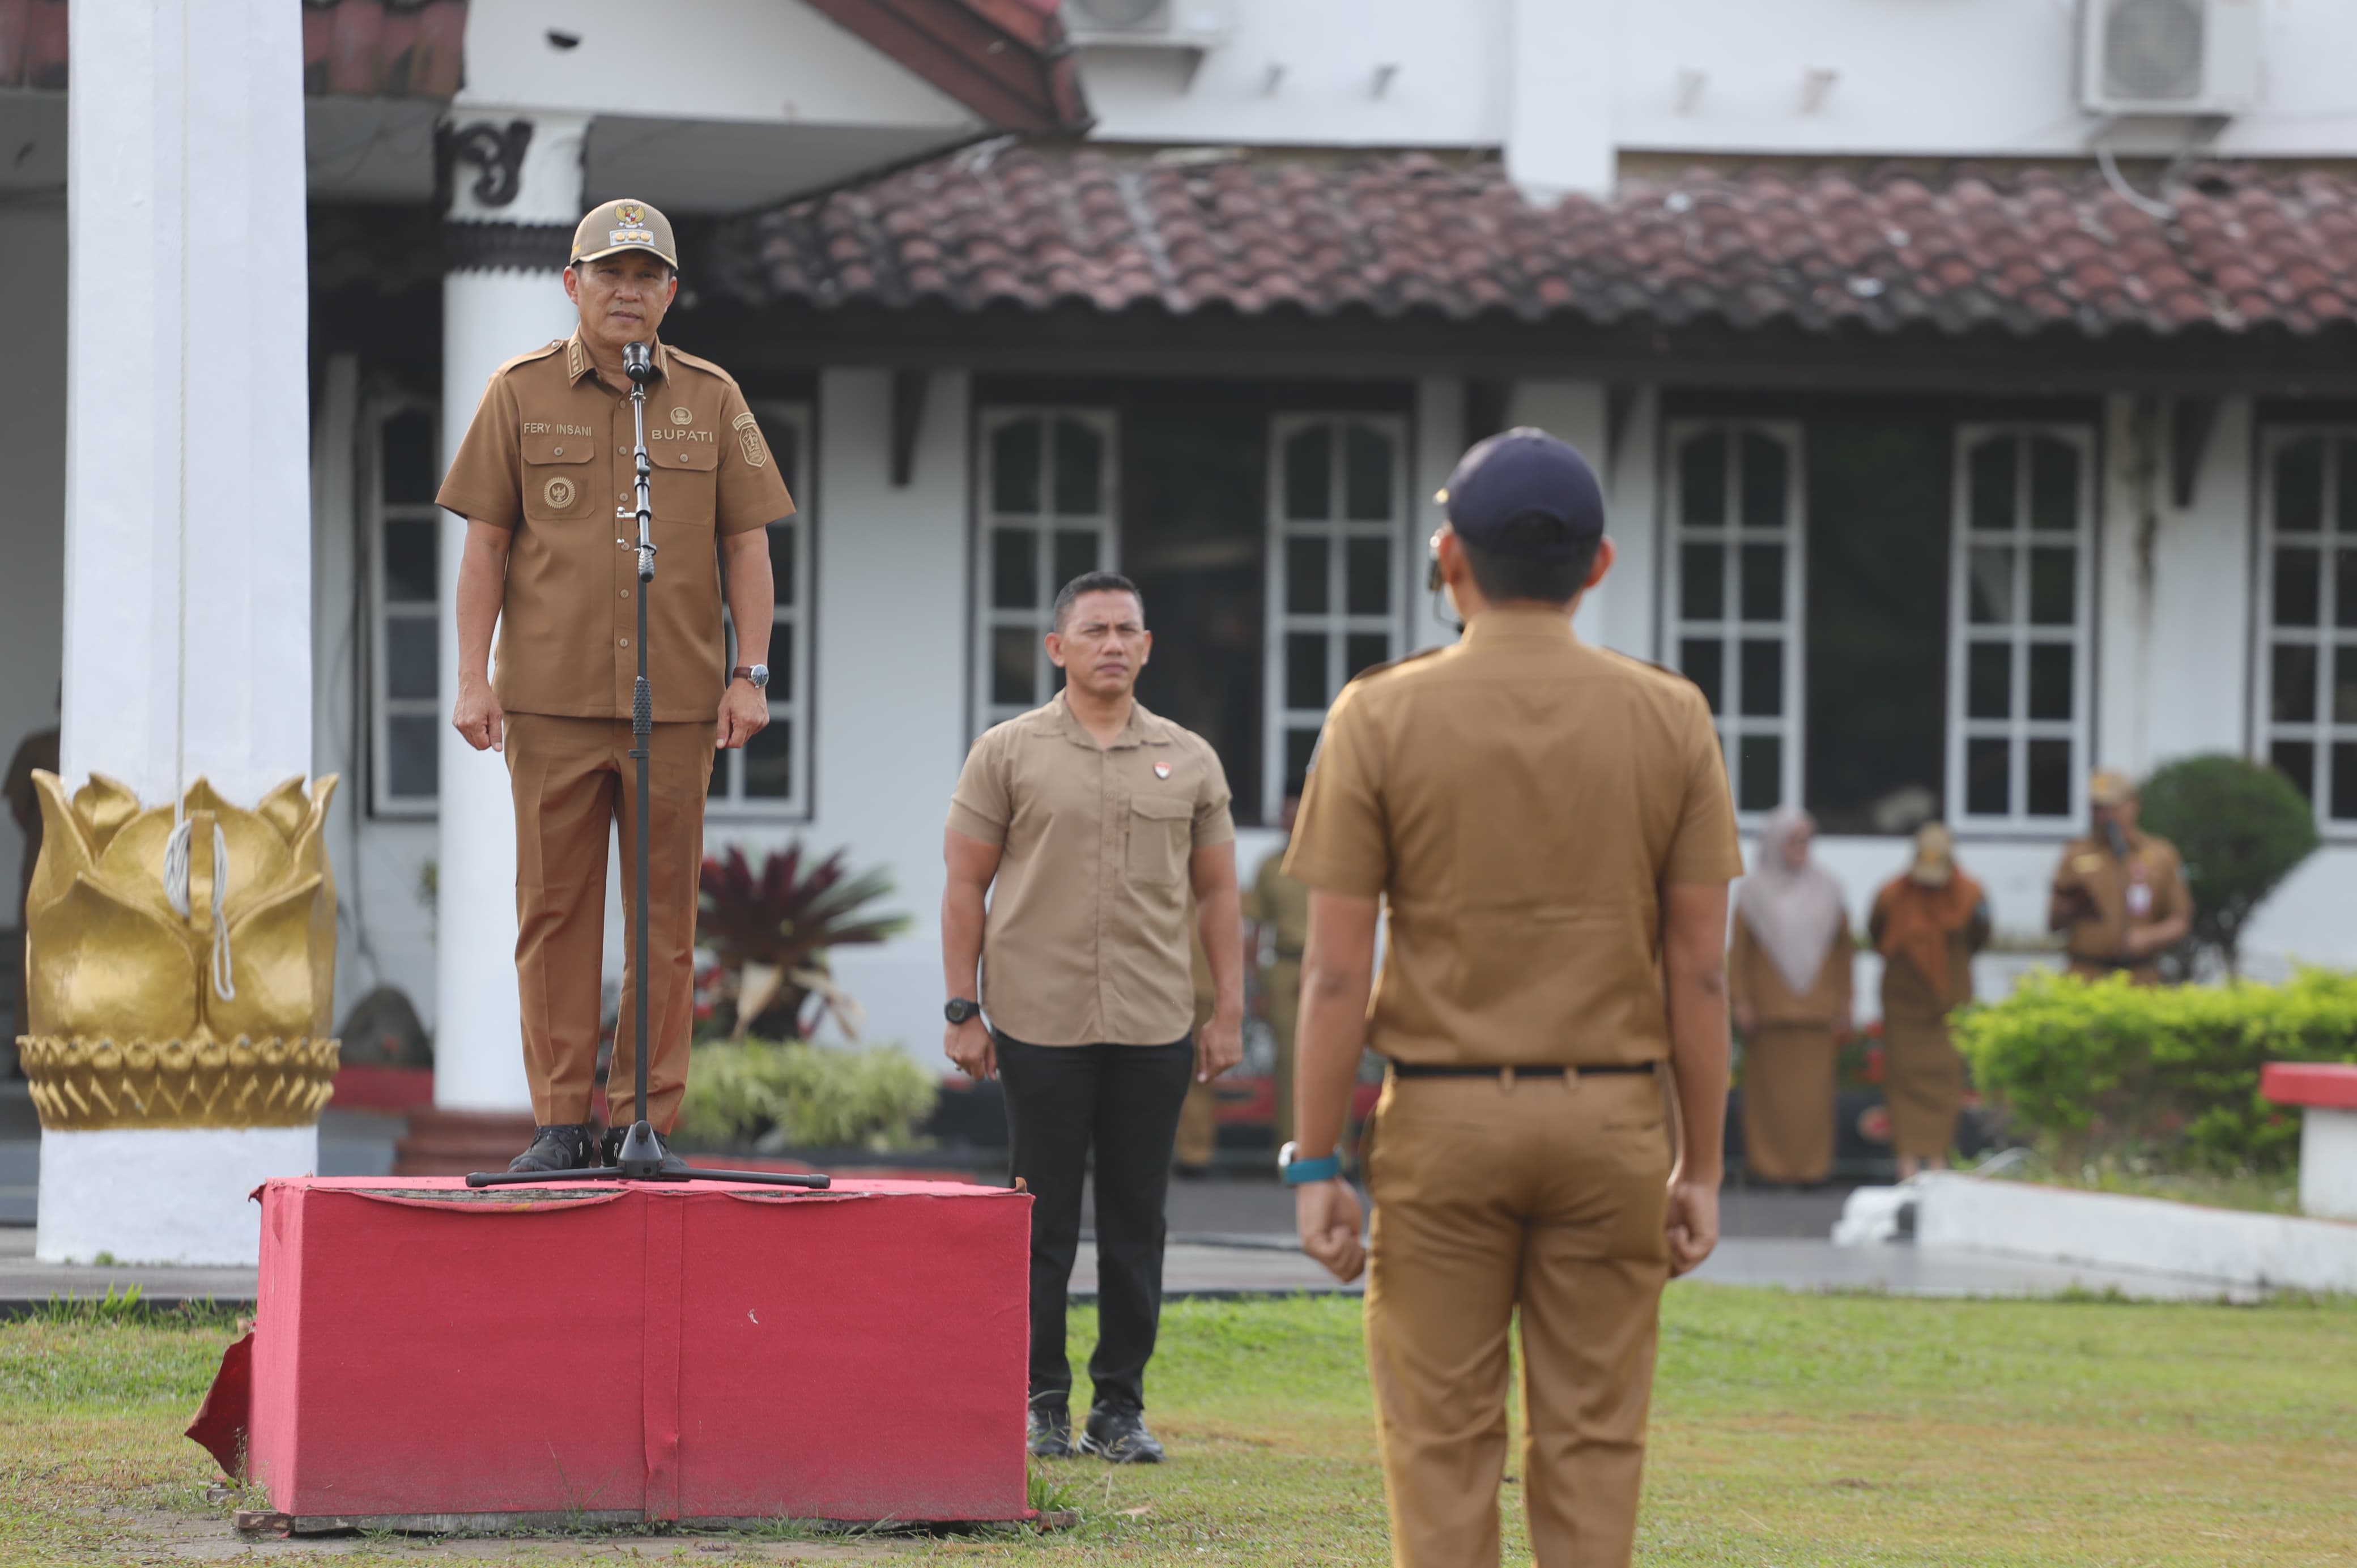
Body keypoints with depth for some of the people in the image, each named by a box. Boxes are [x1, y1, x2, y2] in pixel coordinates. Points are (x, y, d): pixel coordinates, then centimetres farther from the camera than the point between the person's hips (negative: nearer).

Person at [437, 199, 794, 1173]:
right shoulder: (521, 394, 6)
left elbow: (747, 544, 9)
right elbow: (485, 545, 5)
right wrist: (473, 679, -2)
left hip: (676, 701, 1)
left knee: (665, 916, 0)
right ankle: (560, 1122, 4)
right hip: (552, 700, -1)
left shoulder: (712, 400, 9)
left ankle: (649, 1120, 5)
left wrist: (751, 674, 0)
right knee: (555, 910, 0)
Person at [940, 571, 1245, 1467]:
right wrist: (962, 1009, -3)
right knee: (1043, 1225, 1)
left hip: (1154, 1027, 2)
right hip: (1040, 1024, -2)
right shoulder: (1007, 755, 3)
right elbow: (966, 887, 3)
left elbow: (1216, 895, 13)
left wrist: (1229, 1012, 6)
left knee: (1136, 1227, 4)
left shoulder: (1190, 762, 10)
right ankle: (1041, 1404, 9)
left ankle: (1122, 1408, 10)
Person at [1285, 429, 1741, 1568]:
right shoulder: (1669, 720, -2)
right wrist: (1701, 1169, 5)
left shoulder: (1380, 717, -6)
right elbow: (1701, 970, -2)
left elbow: (1335, 970, -8)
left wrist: (1316, 1170, -3)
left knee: (1442, 1445, 4)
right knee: (1591, 1446, 6)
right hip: (1611, 1121, 2)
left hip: (1443, 1124, -1)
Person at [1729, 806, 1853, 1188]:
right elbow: (1739, 951, 2)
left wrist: (1842, 1005, 8)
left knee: (1812, 1086, -4)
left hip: (1814, 1009, 2)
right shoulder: (1754, 891, 3)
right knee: (1768, 1085, -2)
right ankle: (1764, 1161, 4)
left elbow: (1843, 950, 12)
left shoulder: (1825, 889, 9)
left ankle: (1809, 1164, 0)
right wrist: (1741, 1001, -6)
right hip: (1769, 1009, -2)